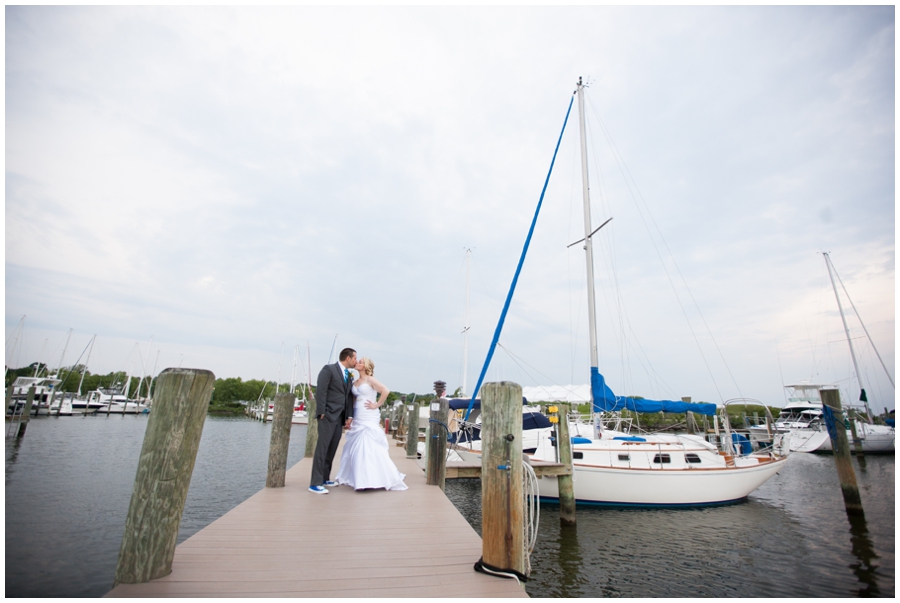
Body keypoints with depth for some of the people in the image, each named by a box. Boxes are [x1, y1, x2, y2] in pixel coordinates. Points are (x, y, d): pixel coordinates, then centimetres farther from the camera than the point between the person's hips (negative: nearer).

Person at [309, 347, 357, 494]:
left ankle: (324, 478, 23)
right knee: (322, 448, -6)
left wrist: (349, 416, 6)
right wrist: (321, 413, -17)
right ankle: (315, 483, -1)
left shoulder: (349, 376, 16)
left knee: (332, 449, 11)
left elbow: (349, 397, 15)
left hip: (340, 417, 7)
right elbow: (320, 391, -13)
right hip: (328, 416, -7)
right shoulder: (328, 369, -7)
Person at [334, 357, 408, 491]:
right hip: (357, 419, 8)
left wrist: (377, 405, -15)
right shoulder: (355, 382, 12)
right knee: (355, 448, 12)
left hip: (369, 419, -8)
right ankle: (356, 477, 24)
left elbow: (386, 391, -19)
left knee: (368, 448, -9)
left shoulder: (370, 380, -8)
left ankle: (371, 479, -1)